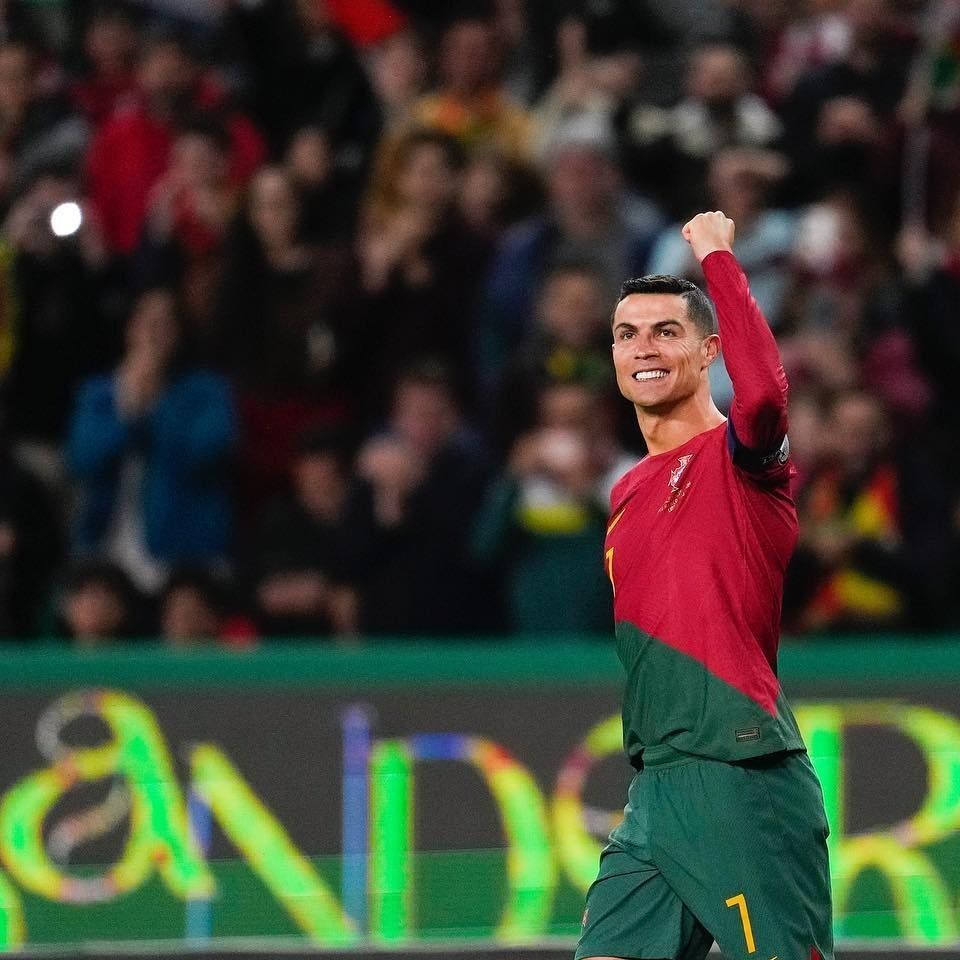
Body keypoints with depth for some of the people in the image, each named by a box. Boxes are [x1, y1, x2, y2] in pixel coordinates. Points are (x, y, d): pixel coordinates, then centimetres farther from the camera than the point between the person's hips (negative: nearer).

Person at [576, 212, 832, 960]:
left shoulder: (738, 454, -5)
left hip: (745, 781, -8)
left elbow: (764, 391, -29)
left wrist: (717, 256, -20)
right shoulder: (626, 494, 18)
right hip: (653, 786, 8)